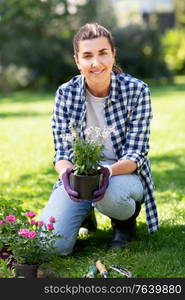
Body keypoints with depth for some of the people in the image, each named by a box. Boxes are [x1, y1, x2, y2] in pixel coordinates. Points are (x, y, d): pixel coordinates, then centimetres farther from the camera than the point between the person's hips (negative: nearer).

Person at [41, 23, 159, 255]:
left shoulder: (136, 91, -13)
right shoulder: (66, 93, -8)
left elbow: (136, 153, -14)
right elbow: (62, 151, -6)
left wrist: (109, 171, -37)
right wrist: (66, 173, -31)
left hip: (123, 174, -2)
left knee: (111, 193, -40)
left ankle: (126, 220, -1)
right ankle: (85, 213, 16)